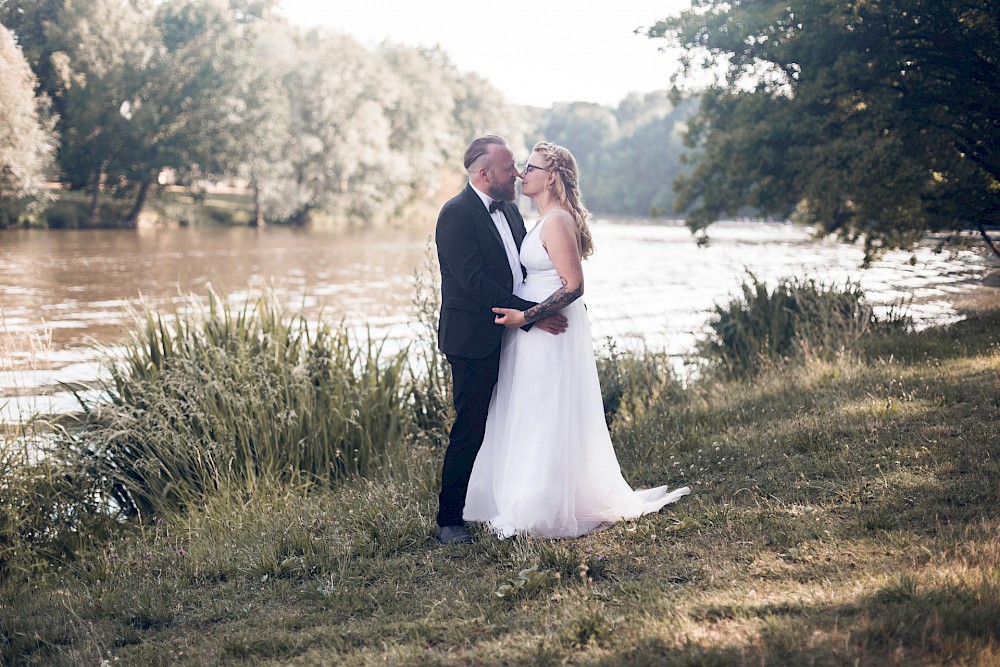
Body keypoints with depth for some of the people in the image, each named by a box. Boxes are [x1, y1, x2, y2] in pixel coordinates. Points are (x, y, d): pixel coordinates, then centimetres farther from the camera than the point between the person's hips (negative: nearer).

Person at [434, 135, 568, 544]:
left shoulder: (509, 210, 14)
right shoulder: (457, 214, -14)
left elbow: (524, 268, 19)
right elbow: (475, 282, -21)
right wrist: (531, 314, -21)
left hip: (510, 338, 8)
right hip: (476, 342, -8)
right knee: (470, 432, -3)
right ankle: (449, 521, 7)